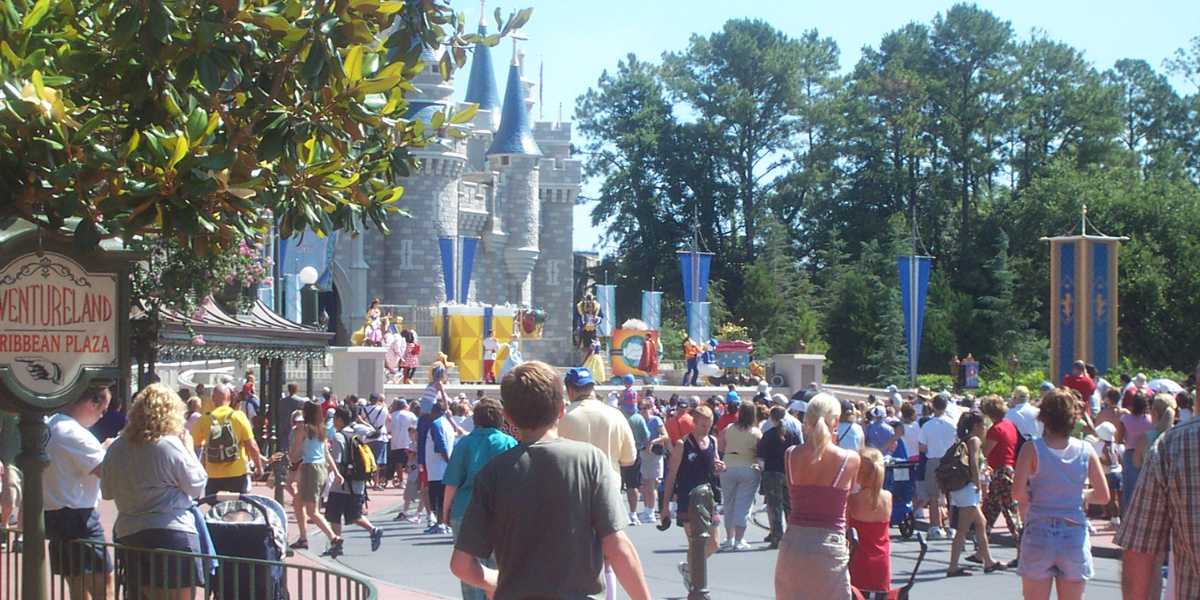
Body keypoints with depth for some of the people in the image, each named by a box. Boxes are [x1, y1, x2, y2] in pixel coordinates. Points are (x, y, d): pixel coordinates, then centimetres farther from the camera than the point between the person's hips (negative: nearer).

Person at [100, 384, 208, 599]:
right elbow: (197, 486, -5)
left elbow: (107, 492, 14)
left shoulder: (116, 449, 5)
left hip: (128, 535, 6)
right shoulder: (171, 445, -13)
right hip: (173, 534, -6)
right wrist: (189, 448, 4)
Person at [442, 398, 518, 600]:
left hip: (465, 512, 0)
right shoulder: (509, 443, 0)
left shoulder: (464, 443, -1)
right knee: (497, 566, 10)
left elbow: (452, 483, -2)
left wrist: (446, 510, 10)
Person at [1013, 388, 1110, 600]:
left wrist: (1032, 499, 6)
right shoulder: (1086, 451, 1)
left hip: (1039, 534, -2)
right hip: (1075, 535, 2)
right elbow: (1103, 496, 4)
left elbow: (1018, 492, -15)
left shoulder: (1032, 449, -6)